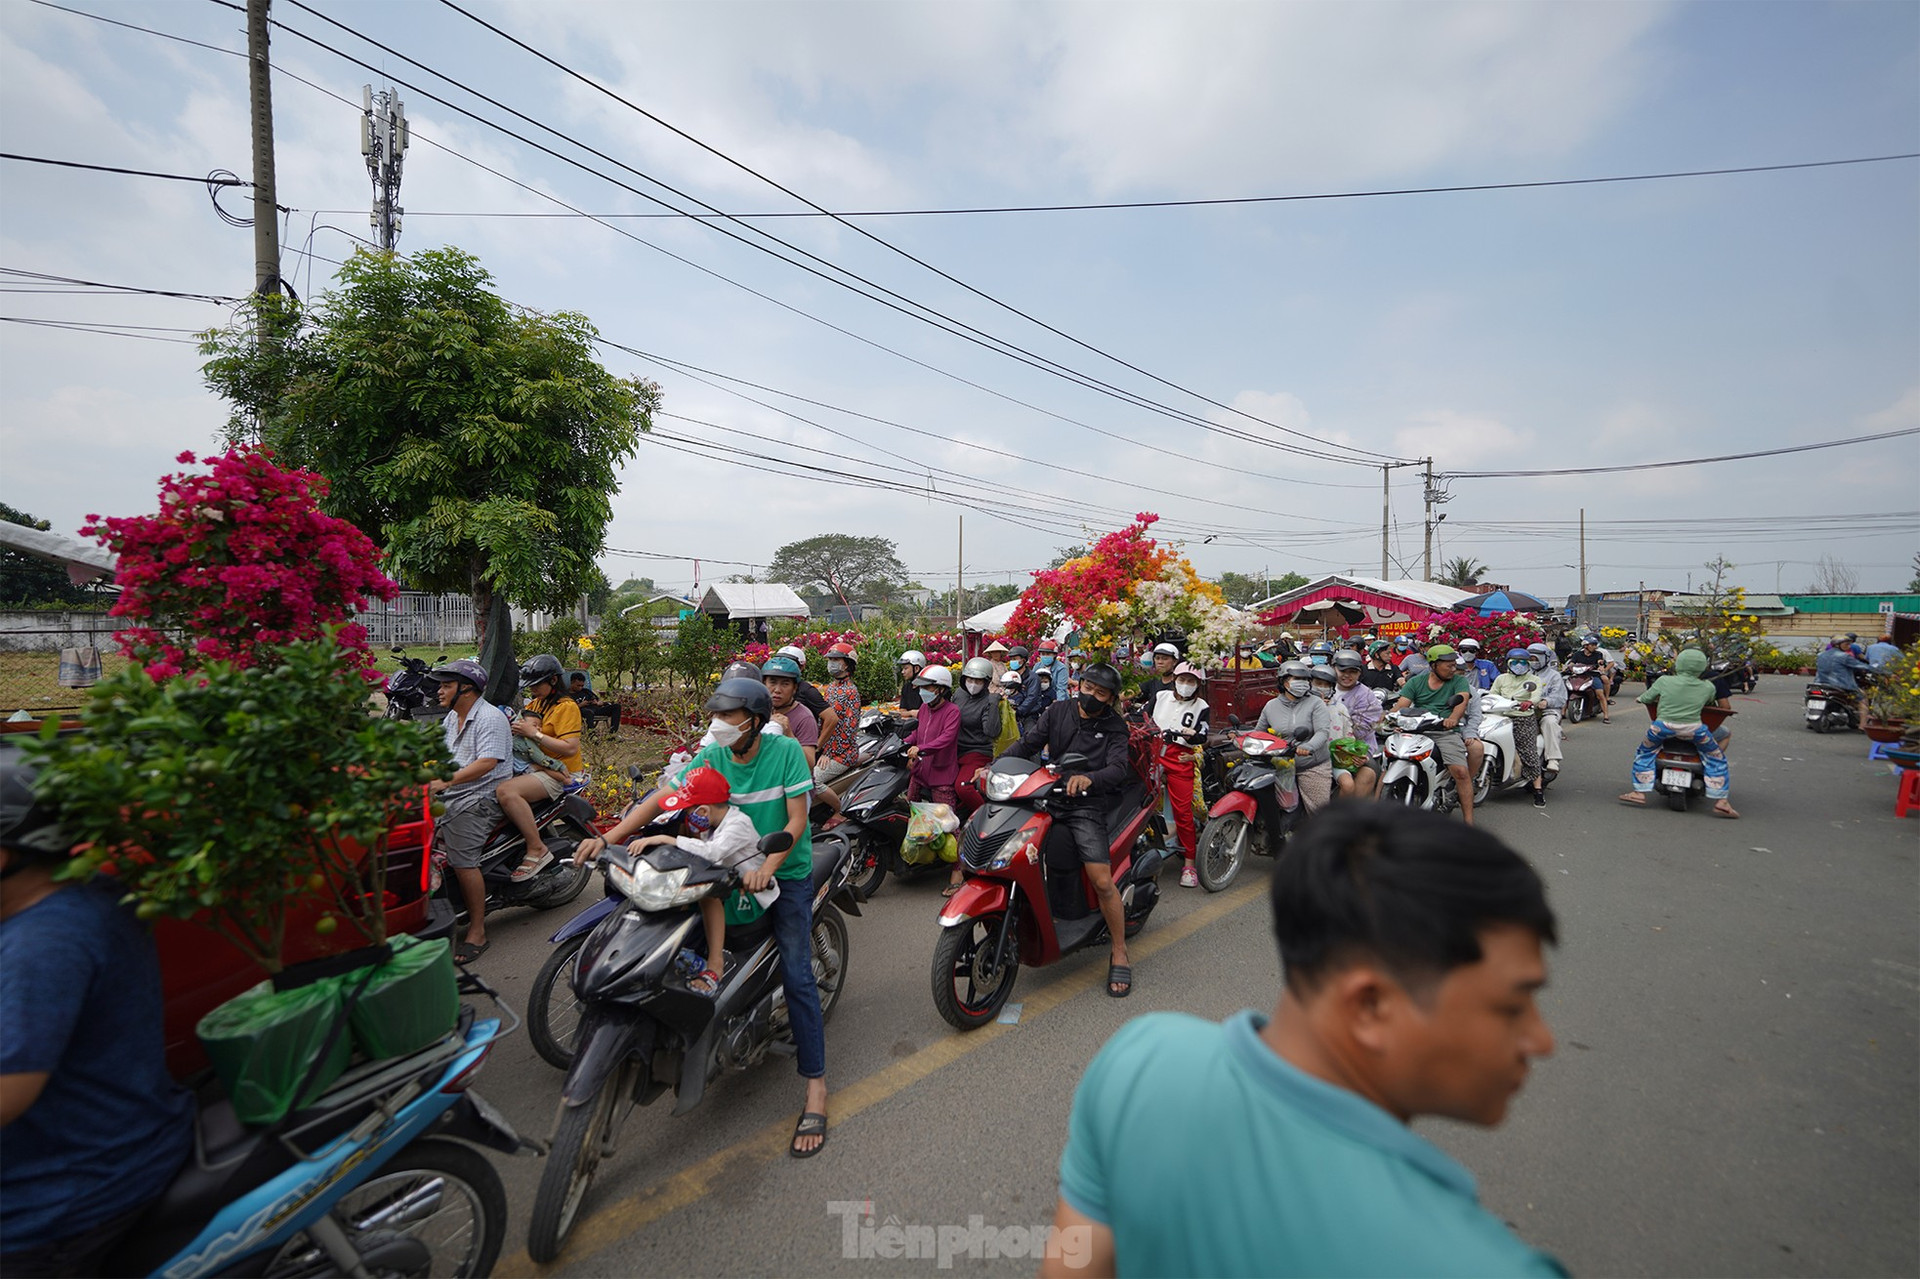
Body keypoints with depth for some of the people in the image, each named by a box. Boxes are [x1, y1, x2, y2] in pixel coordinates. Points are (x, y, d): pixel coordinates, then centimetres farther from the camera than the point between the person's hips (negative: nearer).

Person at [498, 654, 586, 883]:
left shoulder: (566, 706, -11)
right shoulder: (536, 702, 17)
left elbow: (570, 748, -20)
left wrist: (534, 734, -20)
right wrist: (518, 727, 1)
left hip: (556, 772, -9)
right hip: (532, 765, 9)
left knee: (506, 791, -30)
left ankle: (537, 850, -23)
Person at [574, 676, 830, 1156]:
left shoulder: (786, 751, -15)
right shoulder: (711, 756, -4)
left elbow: (797, 820, -17)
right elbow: (661, 798, -8)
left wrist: (767, 866, -31)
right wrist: (608, 837, -20)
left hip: (786, 872, -5)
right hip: (731, 867, 5)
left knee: (795, 973, -8)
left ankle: (815, 1085, -1)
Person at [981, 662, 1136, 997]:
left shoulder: (1114, 727, 2)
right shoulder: (1057, 711, 9)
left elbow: (1119, 768, -14)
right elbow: (1027, 743, 1)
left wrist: (1088, 778, -36)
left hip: (1086, 807, -4)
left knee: (1101, 881, -15)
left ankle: (1119, 953, 5)